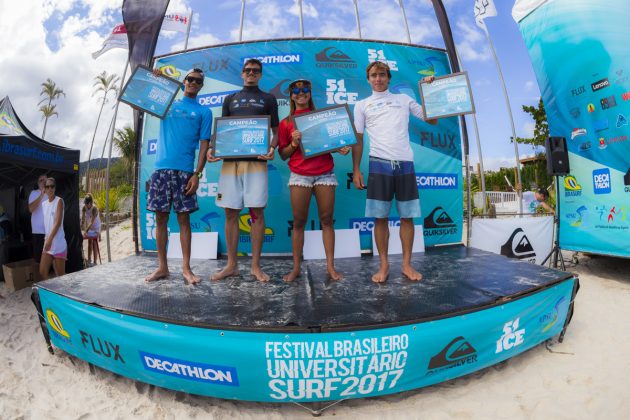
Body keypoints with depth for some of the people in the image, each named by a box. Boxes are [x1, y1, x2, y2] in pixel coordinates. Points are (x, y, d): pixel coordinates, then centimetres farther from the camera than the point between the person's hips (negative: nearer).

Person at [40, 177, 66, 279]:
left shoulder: (59, 201, -7)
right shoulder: (44, 204, 12)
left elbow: (58, 222, -16)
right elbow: (46, 224, 15)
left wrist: (50, 239, -23)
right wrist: (46, 239, 10)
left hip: (58, 244, -6)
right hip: (47, 243, 6)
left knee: (60, 275, 2)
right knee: (42, 272, 4)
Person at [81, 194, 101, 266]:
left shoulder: (94, 208, -29)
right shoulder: (84, 208, -14)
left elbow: (92, 222, -33)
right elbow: (83, 219, -16)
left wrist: (86, 231, -38)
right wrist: (82, 229, -25)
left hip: (96, 226, -5)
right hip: (89, 226, 5)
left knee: (94, 243, -6)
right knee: (90, 242, 12)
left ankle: (95, 261, -2)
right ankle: (89, 260, 22)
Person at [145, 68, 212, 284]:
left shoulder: (203, 112, 10)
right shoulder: (167, 102, 19)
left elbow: (204, 145, 2)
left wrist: (197, 174, -9)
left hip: (184, 171, -2)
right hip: (161, 168, 3)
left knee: (184, 219, -2)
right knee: (161, 218, 3)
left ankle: (186, 268, 5)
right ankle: (162, 267, 12)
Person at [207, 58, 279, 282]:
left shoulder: (268, 99, 15)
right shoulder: (230, 99, 21)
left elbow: (276, 130, 10)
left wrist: (272, 148, -12)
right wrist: (212, 148, -2)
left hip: (256, 161, -2)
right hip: (230, 160, 2)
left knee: (257, 212, -4)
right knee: (231, 213, 2)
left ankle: (255, 265, 7)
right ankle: (231, 264, 14)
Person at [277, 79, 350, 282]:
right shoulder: (286, 123, 10)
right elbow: (283, 154, 8)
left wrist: (341, 149, -6)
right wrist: (294, 143, -10)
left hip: (325, 173, 1)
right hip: (300, 175, 0)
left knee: (327, 220, 0)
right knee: (298, 222, 1)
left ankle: (330, 266, 7)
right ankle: (296, 267, 10)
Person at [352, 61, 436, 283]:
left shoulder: (404, 99, 17)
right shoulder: (362, 105, 13)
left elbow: (432, 119, 16)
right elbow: (358, 140, 9)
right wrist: (356, 170, 1)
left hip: (405, 163, 2)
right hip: (379, 164, -1)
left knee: (407, 217, 3)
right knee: (380, 218, -1)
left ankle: (407, 264, 15)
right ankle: (384, 265, 11)